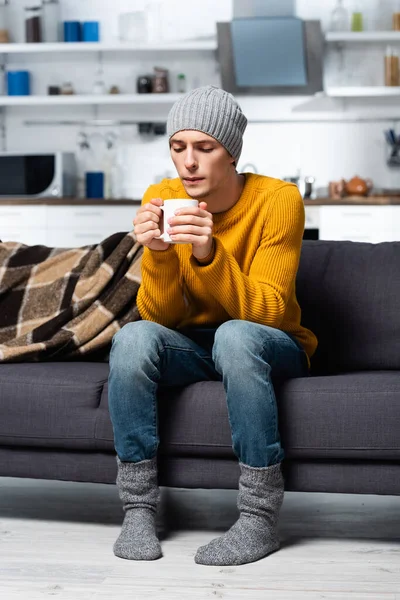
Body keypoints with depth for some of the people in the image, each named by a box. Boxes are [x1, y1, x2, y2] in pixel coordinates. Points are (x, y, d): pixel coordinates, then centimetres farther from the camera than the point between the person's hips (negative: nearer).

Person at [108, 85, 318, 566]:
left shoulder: (278, 200, -15)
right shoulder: (161, 200, -7)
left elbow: (265, 313, -22)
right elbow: (161, 317, -10)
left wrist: (209, 254, -37)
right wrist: (158, 253, -29)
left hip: (271, 348, -3)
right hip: (192, 348, 3)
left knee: (235, 334, -36)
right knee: (133, 337, -28)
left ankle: (260, 519, -29)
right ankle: (138, 509, -20)